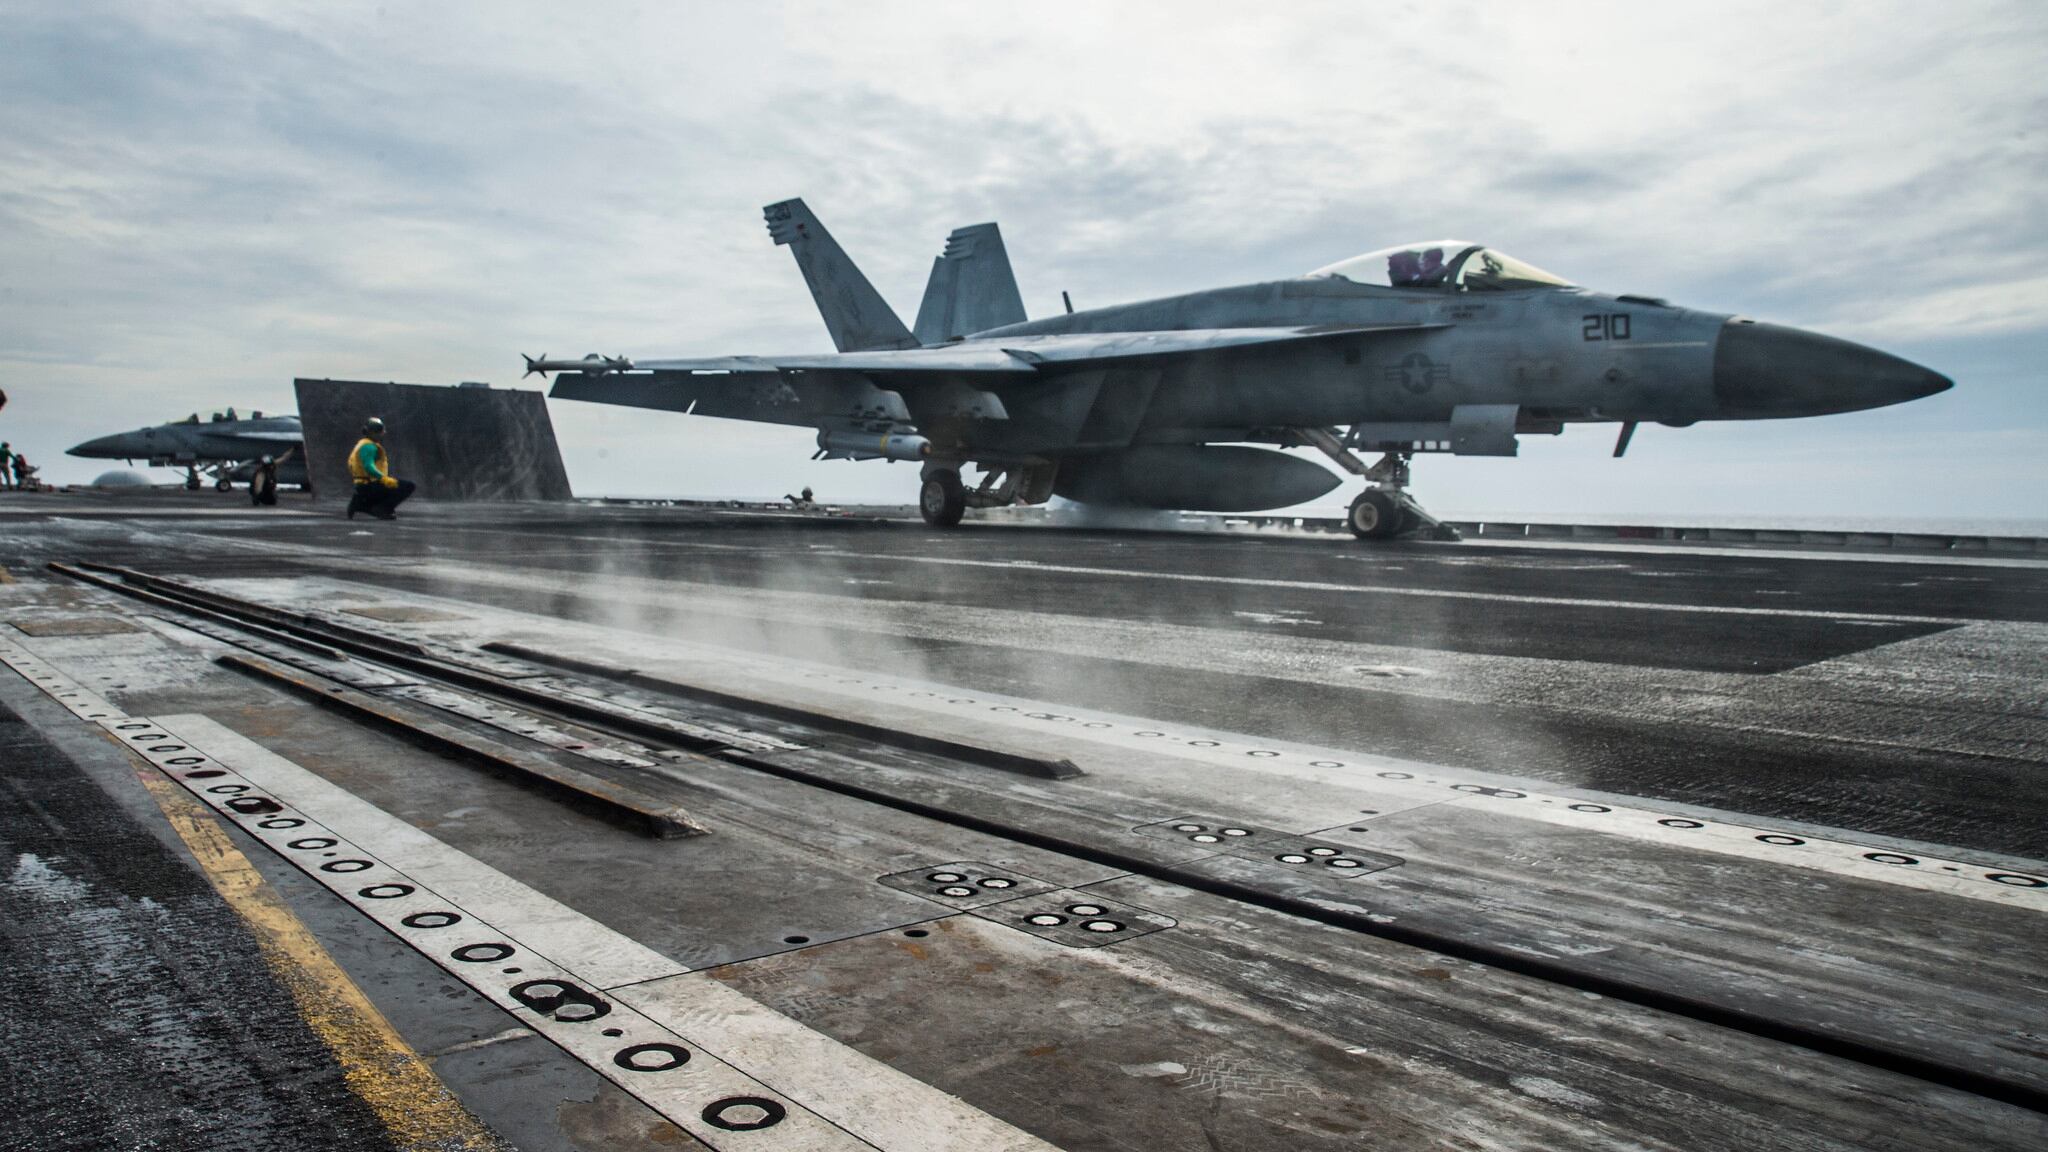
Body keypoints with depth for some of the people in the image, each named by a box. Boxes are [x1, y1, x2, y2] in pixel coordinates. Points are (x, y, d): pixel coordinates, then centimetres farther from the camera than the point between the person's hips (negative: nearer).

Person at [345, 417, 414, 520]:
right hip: (370, 486, -10)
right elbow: (368, 467, -27)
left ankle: (359, 504, 14)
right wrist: (384, 479, -36)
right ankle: (381, 509, -19)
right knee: (409, 486, -18)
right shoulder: (368, 446, -13)